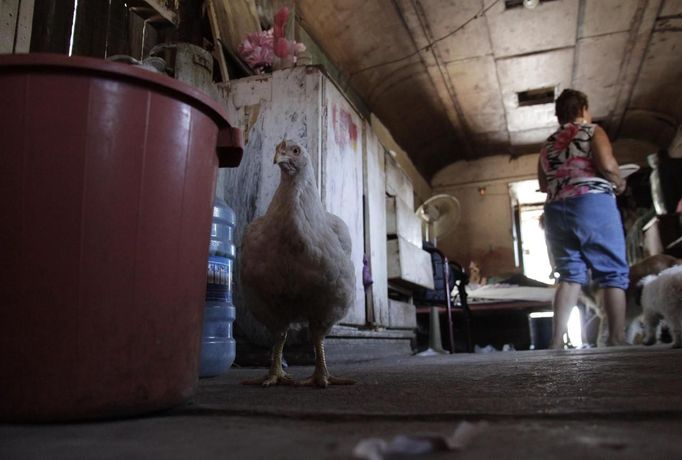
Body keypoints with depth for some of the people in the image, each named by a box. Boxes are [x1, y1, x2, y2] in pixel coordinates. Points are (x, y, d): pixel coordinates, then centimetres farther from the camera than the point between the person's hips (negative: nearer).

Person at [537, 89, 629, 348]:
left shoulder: (547, 145, 21)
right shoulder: (592, 131, 6)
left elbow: (543, 185, 23)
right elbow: (607, 165, -9)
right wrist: (618, 183, 8)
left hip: (555, 211, 5)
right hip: (592, 203, -5)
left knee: (570, 275, 4)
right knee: (612, 273, -1)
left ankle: (557, 340, -6)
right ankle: (617, 340, -7)